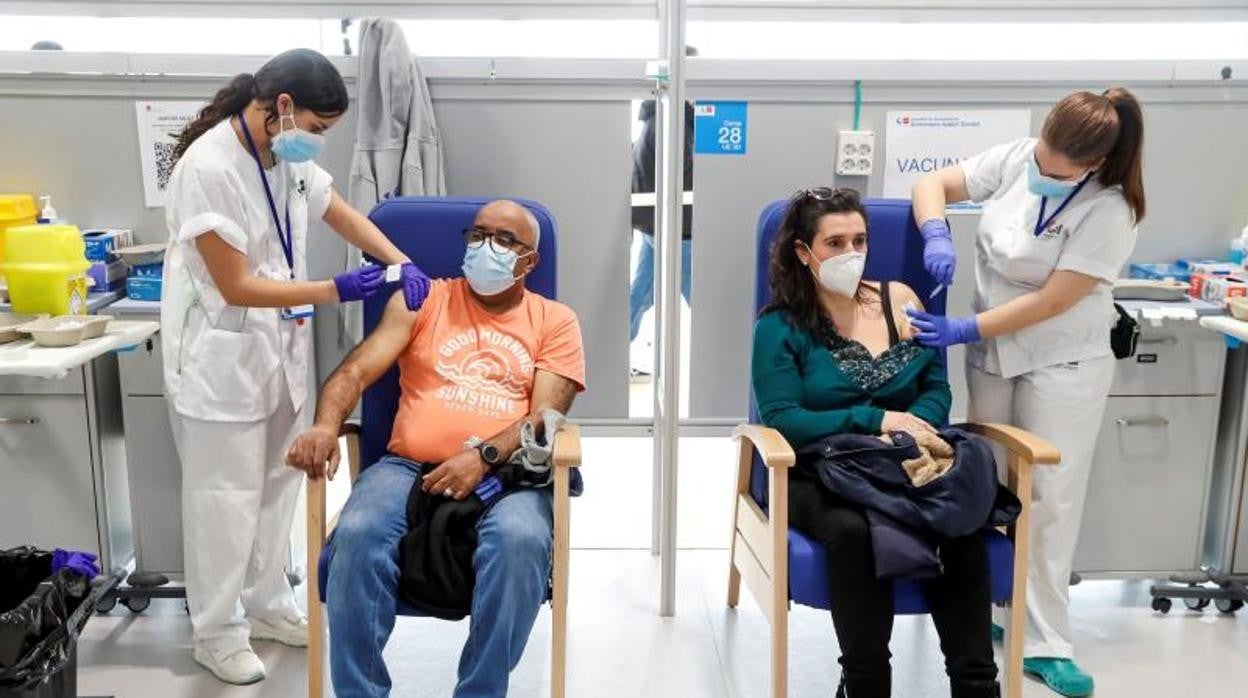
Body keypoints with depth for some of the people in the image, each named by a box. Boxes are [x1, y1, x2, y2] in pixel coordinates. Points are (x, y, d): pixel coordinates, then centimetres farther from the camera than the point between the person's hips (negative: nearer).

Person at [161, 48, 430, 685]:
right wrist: (334, 291, -24)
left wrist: (400, 262, -2)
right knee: (225, 493, 5)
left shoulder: (288, 155, -1)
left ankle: (266, 604, 33)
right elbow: (235, 286, -23)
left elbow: (342, 215, 13)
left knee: (277, 482, 16)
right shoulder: (208, 167, -23)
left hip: (281, 345, 7)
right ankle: (216, 632, 23)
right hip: (221, 353, -7)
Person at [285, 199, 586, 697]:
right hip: (409, 467, 1)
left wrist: (483, 457, -17)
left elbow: (547, 415, 1)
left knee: (520, 540, -34)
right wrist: (325, 426, -16)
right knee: (358, 535, -30)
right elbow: (358, 368, 5)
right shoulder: (422, 299, 17)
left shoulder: (555, 320, 13)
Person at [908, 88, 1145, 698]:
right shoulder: (1016, 157, -7)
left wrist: (963, 330, -20)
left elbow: (1052, 302, -20)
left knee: (1048, 499, -1)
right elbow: (932, 185, 0)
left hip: (1062, 364, -4)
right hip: (991, 351, 4)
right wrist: (936, 235, -21)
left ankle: (1045, 642, 9)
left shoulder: (1110, 211, -20)